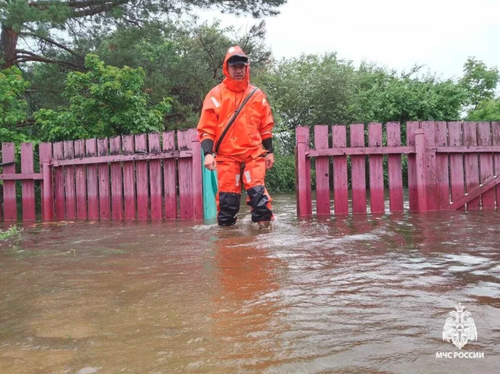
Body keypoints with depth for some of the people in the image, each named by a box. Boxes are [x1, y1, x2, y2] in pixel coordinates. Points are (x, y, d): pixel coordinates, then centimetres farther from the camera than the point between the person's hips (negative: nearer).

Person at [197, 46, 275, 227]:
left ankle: (265, 223, 0)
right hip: (226, 156, -1)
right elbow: (206, 128, -3)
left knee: (257, 191, -9)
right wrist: (208, 153, -13)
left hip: (254, 154, 1)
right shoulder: (216, 94, 0)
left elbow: (266, 126, 14)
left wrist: (269, 151, 11)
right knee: (227, 197, 1)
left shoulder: (257, 95, 8)